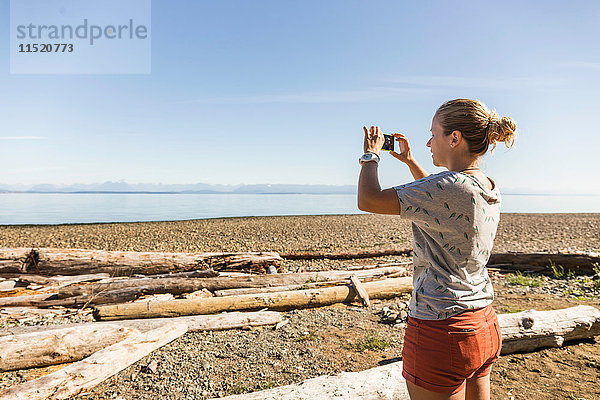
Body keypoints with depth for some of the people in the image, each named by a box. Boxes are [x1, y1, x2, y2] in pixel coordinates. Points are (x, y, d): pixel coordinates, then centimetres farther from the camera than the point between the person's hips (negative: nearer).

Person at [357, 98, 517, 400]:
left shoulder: (453, 185, -23)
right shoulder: (489, 189, 4)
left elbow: (369, 200, -22)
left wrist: (371, 154, -5)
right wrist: (409, 161, 25)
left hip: (442, 332, -9)